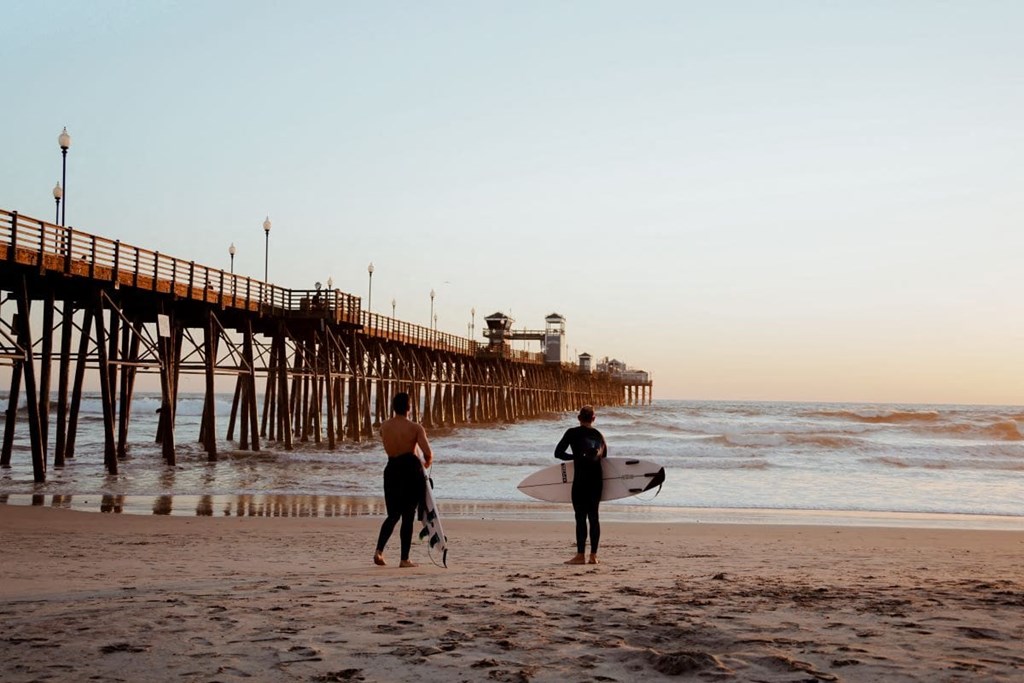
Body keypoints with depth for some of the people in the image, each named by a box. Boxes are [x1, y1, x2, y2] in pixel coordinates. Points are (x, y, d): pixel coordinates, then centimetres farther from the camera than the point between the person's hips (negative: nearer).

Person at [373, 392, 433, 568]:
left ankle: (379, 550, -1)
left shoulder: (384, 426, 3)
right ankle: (404, 559, 6)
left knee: (393, 515, 17)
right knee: (408, 516, 4)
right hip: (412, 471, -3)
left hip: (392, 470, 4)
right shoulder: (416, 428, -9)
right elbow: (428, 454, -15)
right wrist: (428, 462, 7)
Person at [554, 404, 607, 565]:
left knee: (581, 517, -3)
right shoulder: (599, 435, 8)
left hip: (581, 480, -4)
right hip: (597, 480, 4)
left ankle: (580, 555, -4)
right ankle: (593, 555, 8)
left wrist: (574, 457, 10)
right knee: (593, 516, 8)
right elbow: (604, 455, 14)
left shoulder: (572, 433, -3)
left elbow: (558, 453, -3)